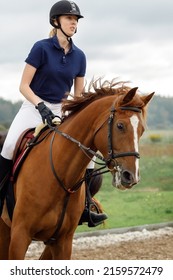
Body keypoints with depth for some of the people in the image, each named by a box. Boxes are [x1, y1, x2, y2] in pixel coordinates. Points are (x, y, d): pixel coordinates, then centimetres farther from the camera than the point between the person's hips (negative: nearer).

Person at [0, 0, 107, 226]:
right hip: (33, 108, -4)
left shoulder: (79, 56, 5)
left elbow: (79, 95, 12)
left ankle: (82, 209, 3)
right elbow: (24, 85, -9)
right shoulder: (42, 48, -9)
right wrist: (41, 106, -22)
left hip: (62, 112, 5)